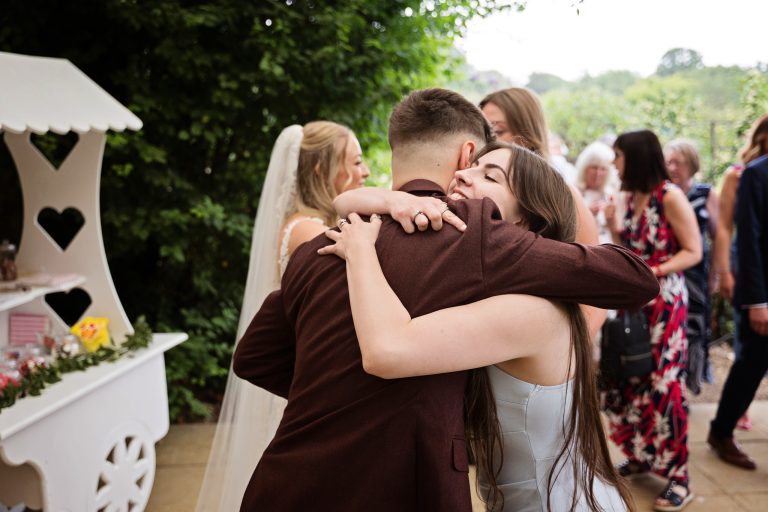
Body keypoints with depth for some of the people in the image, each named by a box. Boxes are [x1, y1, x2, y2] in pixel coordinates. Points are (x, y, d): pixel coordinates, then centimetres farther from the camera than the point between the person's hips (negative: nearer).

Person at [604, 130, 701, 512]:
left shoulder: (670, 196, -12)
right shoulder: (631, 197, 9)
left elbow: (693, 252, -12)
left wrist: (653, 272, -22)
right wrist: (612, 225, -2)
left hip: (663, 300, -7)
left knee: (662, 382, -4)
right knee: (627, 378, 8)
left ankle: (677, 475, 6)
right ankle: (640, 455, 24)